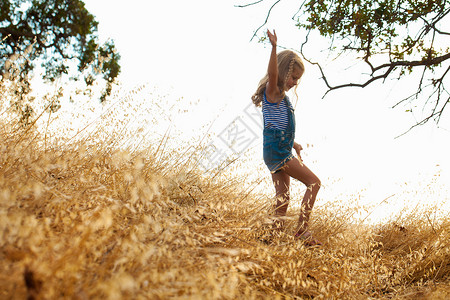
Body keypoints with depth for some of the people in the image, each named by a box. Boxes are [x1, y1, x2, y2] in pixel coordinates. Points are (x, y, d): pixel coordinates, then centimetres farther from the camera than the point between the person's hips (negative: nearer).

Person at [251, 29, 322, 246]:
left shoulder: (281, 97, 20)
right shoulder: (272, 92, -6)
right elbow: (272, 74, -29)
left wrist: (293, 144, 26)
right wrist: (274, 47, -40)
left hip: (280, 151, 9)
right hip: (276, 150, -9)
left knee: (282, 199, 8)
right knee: (313, 182, -8)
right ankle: (302, 230, -10)